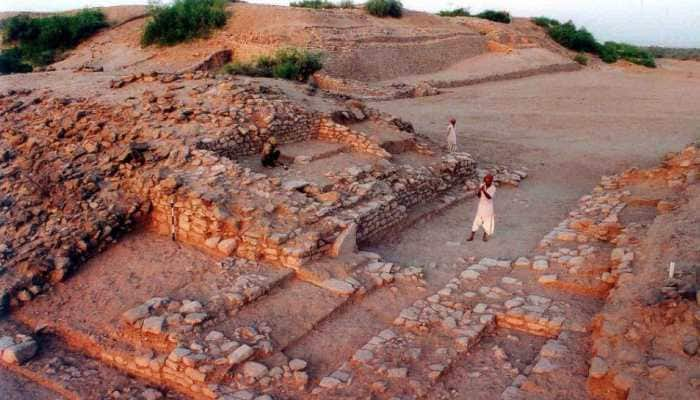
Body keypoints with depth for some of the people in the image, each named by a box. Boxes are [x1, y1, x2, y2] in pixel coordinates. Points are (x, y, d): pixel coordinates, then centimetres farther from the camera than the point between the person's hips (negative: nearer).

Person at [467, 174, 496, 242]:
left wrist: (484, 191, -40)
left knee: (487, 221, 7)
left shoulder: (493, 188, -13)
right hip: (481, 205, 2)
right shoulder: (482, 185, -5)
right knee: (477, 220, 2)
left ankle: (485, 236, 25)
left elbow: (489, 197, -26)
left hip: (488, 206, -2)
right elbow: (479, 196, -5)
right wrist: (479, 191, -26)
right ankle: (472, 236, 6)